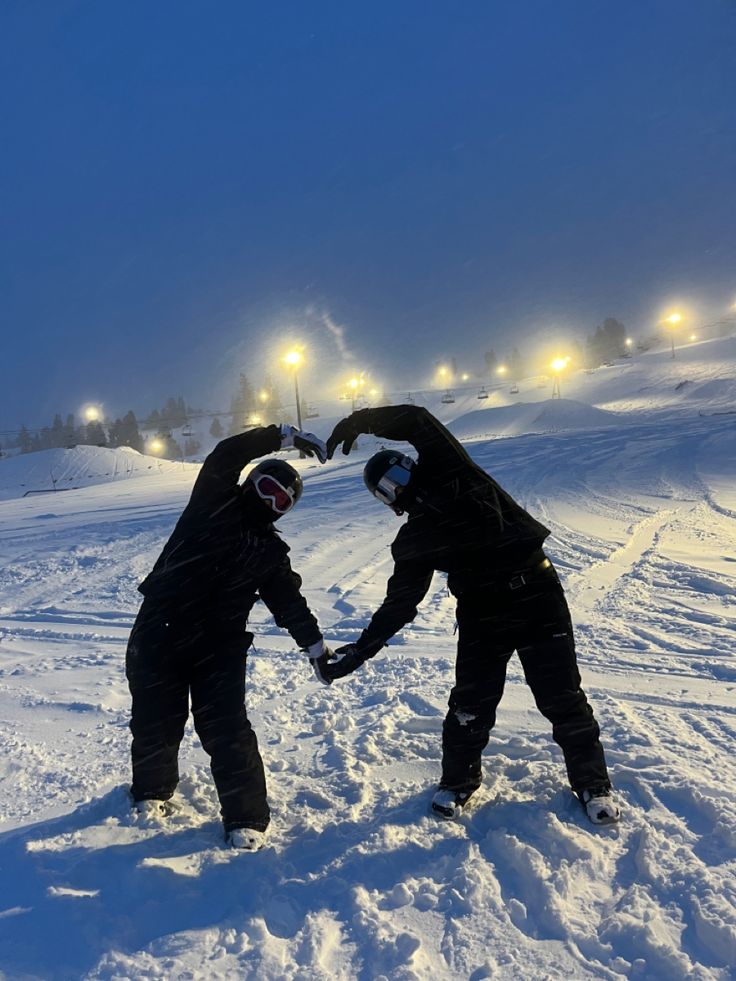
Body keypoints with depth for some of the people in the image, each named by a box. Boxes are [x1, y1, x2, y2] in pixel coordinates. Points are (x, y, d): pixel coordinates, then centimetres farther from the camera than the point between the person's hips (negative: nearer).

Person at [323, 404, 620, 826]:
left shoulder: (451, 470, 4)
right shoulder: (413, 541, 10)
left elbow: (418, 421, -5)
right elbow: (398, 606, 9)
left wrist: (361, 421, -3)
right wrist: (360, 650, 4)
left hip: (538, 593, -3)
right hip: (482, 613, 3)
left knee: (563, 697, 4)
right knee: (471, 703, 3)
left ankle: (593, 782, 23)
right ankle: (458, 781, 29)